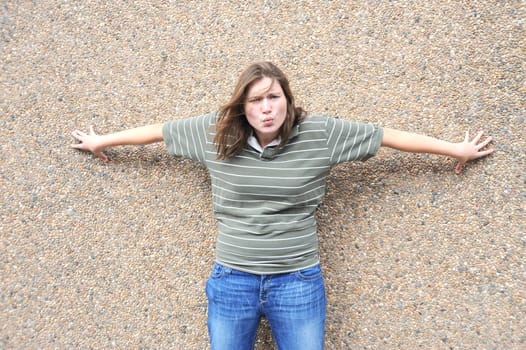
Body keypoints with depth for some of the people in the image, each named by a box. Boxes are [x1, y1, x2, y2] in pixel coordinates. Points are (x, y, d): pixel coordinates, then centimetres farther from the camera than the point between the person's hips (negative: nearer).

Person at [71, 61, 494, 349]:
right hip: (232, 282, 2)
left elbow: (388, 135, 0)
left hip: (298, 283, -1)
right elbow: (159, 130, 9)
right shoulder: (216, 133, -4)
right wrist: (102, 141, 21)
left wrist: (456, 149, 7)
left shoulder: (321, 134, -8)